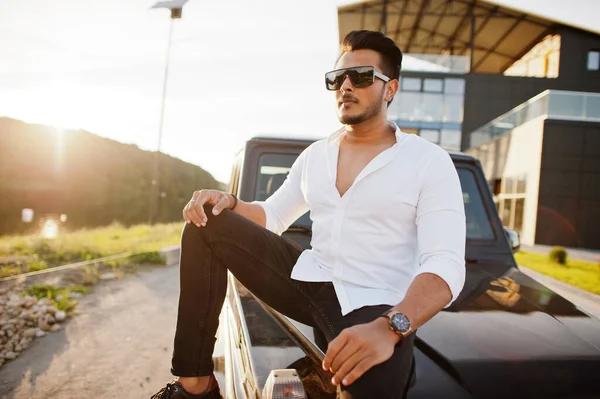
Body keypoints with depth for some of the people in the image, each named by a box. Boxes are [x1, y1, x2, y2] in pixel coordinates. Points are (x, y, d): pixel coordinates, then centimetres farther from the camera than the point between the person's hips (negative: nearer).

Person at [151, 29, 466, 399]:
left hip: (374, 309, -5)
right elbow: (272, 216, 19)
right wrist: (228, 202, -4)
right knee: (206, 224, -6)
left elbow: (447, 266, -18)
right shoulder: (316, 154, 11)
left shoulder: (430, 162, -7)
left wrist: (389, 327, -36)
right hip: (309, 281, 6)